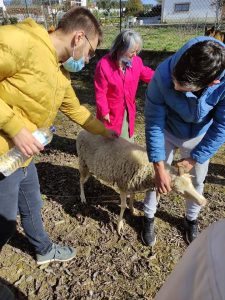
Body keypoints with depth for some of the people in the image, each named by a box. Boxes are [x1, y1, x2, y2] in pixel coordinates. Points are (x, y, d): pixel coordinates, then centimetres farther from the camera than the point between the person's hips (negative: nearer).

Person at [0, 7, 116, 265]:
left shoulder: (61, 74, 7)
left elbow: (75, 110, 20)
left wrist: (104, 131, 25)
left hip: (23, 156, 9)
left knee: (32, 208, 26)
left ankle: (45, 251, 52)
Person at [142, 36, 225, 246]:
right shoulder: (163, 75, -36)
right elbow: (153, 123, -26)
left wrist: (194, 159, -15)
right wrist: (159, 169, -23)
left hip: (200, 137, 1)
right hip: (167, 131, -1)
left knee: (196, 181, 16)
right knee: (155, 177, 7)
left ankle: (191, 219, 45)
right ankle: (149, 217, 35)